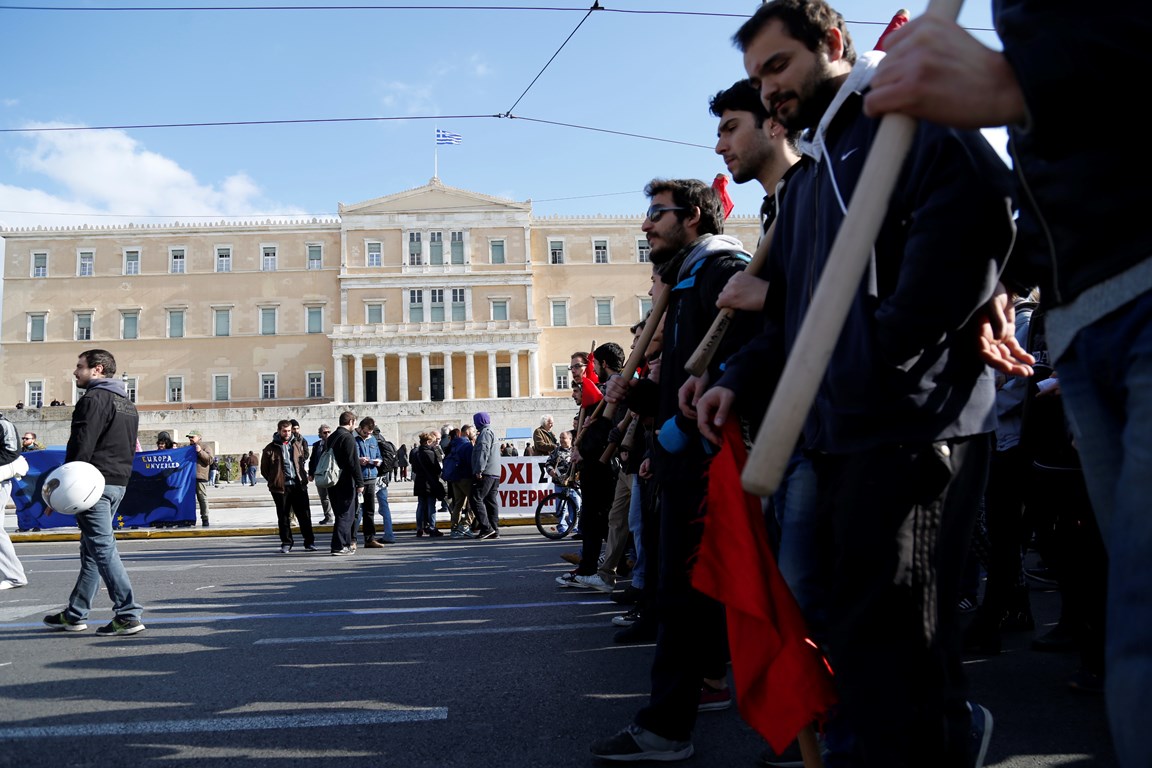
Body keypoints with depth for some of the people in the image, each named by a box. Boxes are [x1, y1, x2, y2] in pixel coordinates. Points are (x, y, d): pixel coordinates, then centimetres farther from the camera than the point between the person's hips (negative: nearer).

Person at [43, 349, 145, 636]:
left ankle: (128, 614, -11)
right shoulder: (127, 404, 20)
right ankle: (75, 615, 23)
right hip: (118, 483, 9)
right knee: (92, 549, 14)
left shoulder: (94, 398, -10)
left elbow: (81, 446, -18)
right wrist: (119, 477, 21)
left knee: (102, 548, -8)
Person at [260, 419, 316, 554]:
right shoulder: (270, 448, 0)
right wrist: (275, 481, 3)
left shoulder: (296, 445, 12)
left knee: (304, 515, 3)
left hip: (298, 485, 2)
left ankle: (309, 542, 10)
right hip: (281, 487, -2)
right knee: (283, 516, 4)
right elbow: (264, 469, 6)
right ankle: (286, 543, 14)